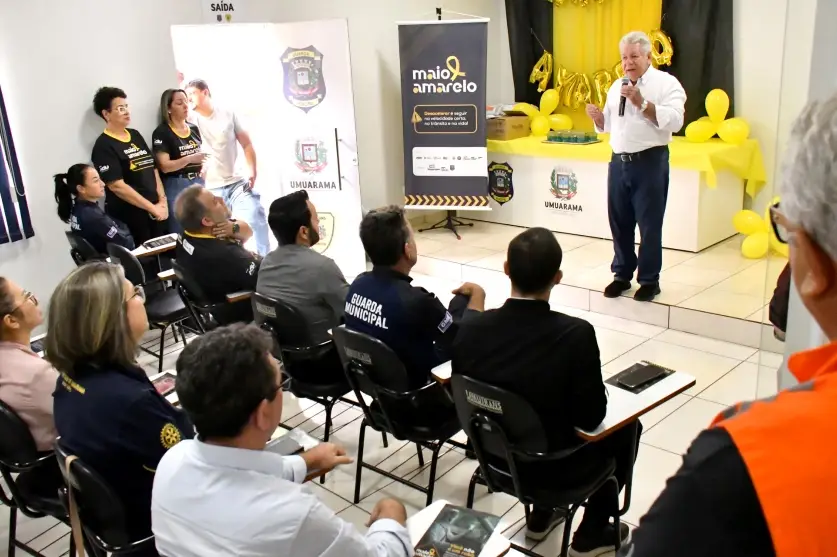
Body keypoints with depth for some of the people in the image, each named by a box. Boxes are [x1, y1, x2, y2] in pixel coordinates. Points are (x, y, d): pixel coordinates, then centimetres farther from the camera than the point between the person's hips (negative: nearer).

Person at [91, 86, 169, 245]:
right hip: (129, 217, -7)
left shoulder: (135, 135, 12)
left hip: (156, 211, 7)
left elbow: (153, 169, 13)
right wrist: (152, 207, -16)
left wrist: (162, 200, -1)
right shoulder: (104, 146, -9)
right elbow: (117, 186, -17)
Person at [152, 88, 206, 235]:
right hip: (176, 186, -6)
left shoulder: (194, 128, 10)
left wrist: (203, 166, 6)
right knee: (181, 233, -3)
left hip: (197, 183, 6)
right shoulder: (162, 133, -9)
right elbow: (164, 166, -15)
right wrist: (190, 159, -26)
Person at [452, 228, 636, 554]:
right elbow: (591, 417, -18)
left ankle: (540, 515, 40)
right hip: (553, 464, -4)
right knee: (627, 427, 22)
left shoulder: (470, 328, -16)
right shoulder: (576, 334, -28)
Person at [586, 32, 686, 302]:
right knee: (619, 222, 11)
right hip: (619, 162, 6)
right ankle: (622, 275, 24)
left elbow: (675, 121, -17)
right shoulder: (616, 87, 14)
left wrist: (642, 102, -22)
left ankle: (649, 280, 14)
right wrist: (598, 117, -1)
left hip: (650, 162, -6)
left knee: (649, 224, 1)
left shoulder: (666, 83, -5)